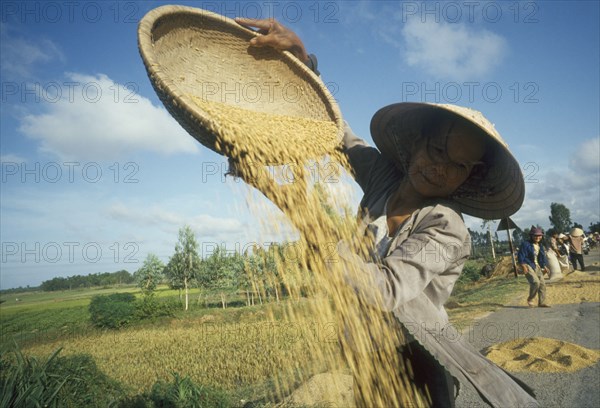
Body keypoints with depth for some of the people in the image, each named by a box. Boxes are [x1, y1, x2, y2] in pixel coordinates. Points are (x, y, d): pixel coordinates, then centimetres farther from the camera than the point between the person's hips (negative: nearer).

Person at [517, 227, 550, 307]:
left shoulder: (540, 246, 14)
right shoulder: (526, 244, -10)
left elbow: (543, 257, 23)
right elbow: (520, 256, -12)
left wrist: (545, 267, 12)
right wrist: (524, 266, -19)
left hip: (537, 266, 8)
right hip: (528, 266, -8)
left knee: (542, 283, 3)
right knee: (535, 282, -22)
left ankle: (542, 302, 14)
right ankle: (530, 299, -2)